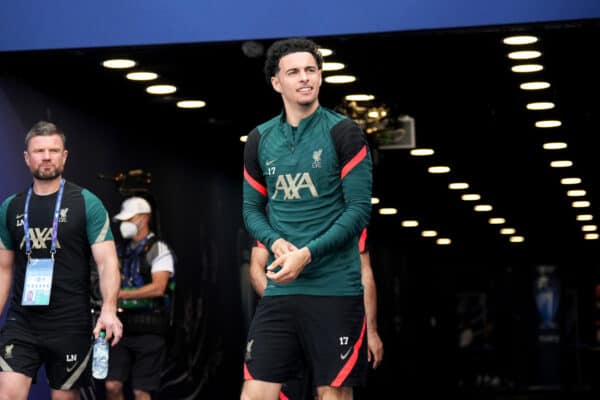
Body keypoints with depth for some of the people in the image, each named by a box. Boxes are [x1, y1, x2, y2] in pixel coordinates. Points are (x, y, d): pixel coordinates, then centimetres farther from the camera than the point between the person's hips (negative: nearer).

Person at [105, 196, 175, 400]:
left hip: (149, 328, -6)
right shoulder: (122, 250, 17)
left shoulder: (159, 249, -3)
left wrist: (121, 294, -17)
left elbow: (158, 288, -15)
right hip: (123, 326, 6)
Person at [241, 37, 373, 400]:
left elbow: (359, 209, -7)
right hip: (280, 287, 4)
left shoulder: (343, 132, -3)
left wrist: (307, 255, -15)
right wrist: (277, 243, -6)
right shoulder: (260, 140, 10)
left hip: (336, 287, -3)